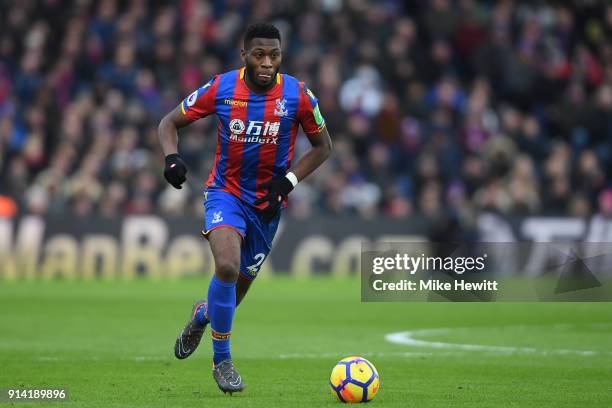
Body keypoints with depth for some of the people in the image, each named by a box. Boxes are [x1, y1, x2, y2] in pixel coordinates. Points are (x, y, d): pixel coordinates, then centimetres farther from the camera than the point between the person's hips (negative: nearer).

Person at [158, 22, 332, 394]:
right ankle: (222, 360, -11)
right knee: (228, 266, -29)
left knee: (238, 288, 11)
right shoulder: (221, 88, -12)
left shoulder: (297, 94, -11)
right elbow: (170, 122, 1)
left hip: (268, 203, 2)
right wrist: (172, 157, -20)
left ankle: (203, 314, 50)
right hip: (226, 192, -2)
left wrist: (289, 180, -13)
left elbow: (323, 146, 2)